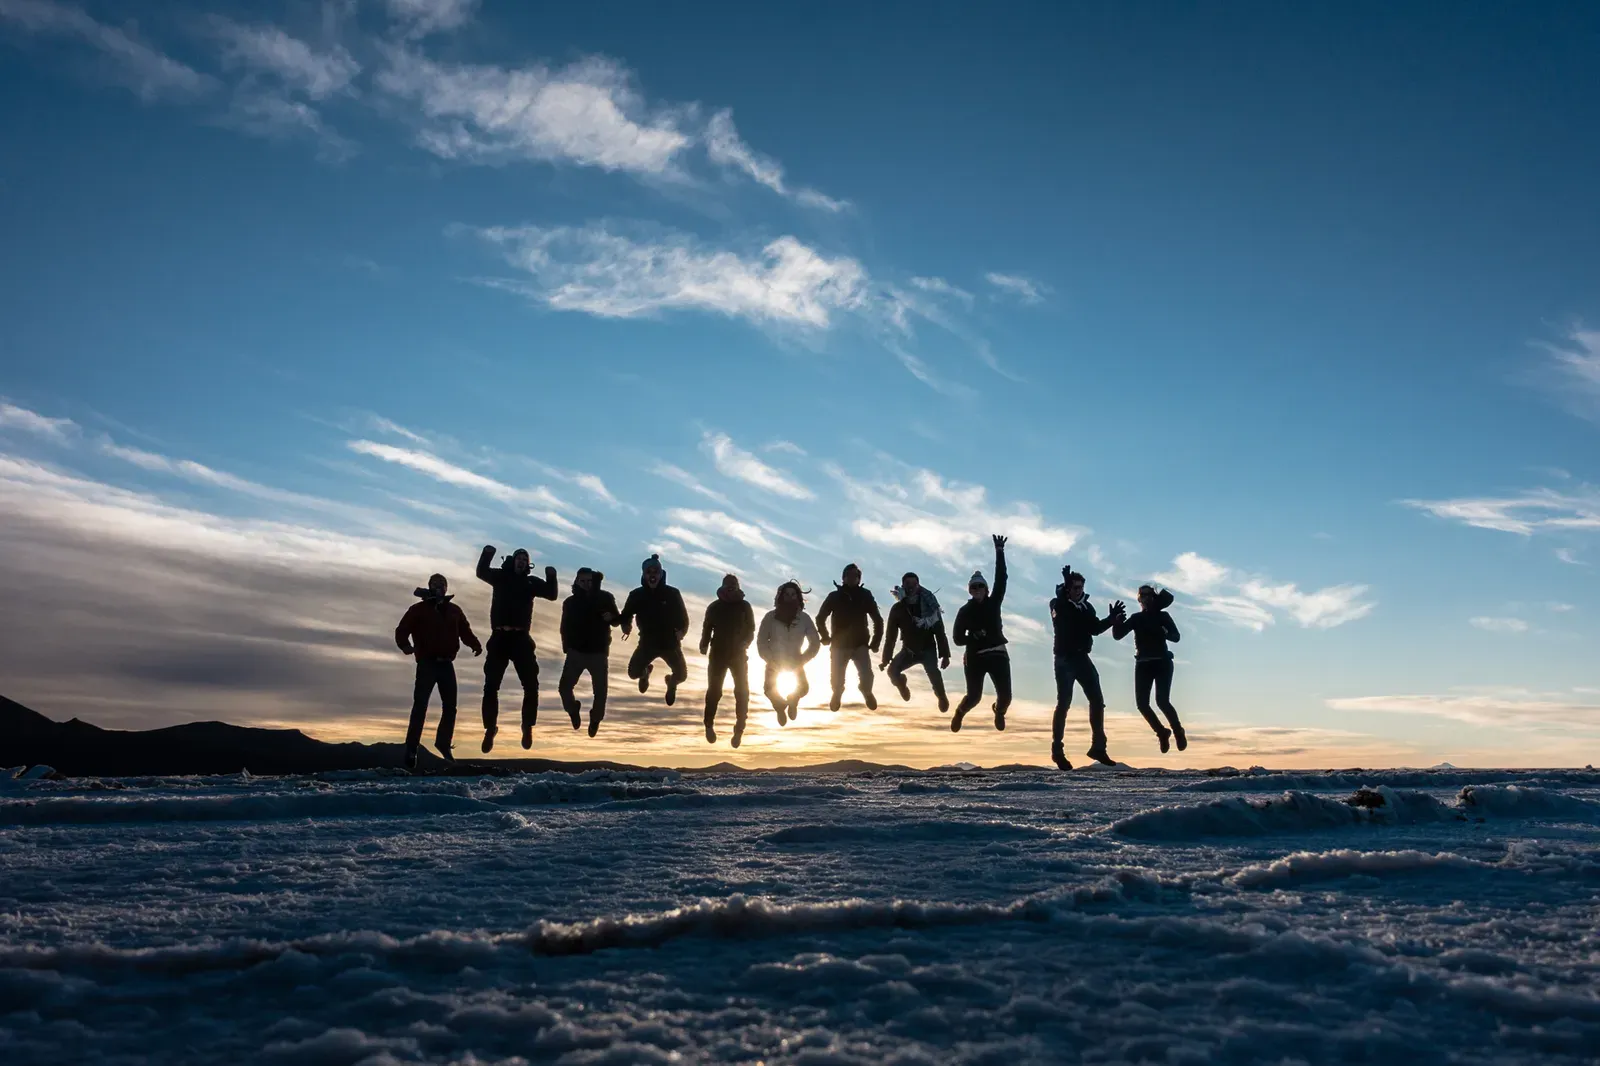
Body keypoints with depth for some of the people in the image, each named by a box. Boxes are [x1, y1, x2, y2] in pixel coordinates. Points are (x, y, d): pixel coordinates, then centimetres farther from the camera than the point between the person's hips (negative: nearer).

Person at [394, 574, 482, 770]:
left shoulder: (454, 611, 13)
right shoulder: (418, 609, 0)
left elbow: (465, 632, 16)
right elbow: (401, 631, -4)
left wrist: (475, 645, -5)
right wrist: (405, 645, -26)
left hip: (446, 664, 5)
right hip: (426, 664, -5)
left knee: (450, 707, 7)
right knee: (420, 706, -9)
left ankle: (443, 745, 20)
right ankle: (411, 750, -7)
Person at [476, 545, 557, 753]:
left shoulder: (531, 582, 11)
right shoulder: (501, 576, 11)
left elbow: (551, 594, 0)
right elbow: (481, 572, -3)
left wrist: (551, 577, -18)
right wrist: (487, 554, -20)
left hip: (521, 639, 0)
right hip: (499, 638, 0)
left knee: (531, 685, -5)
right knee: (491, 686, 0)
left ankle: (527, 727, 9)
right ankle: (490, 729, 12)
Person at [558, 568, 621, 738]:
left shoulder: (605, 598, -5)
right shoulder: (570, 602, -1)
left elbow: (617, 620, 2)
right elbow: (565, 627, 8)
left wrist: (611, 617, -20)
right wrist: (566, 646, -2)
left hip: (599, 652, -1)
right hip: (576, 652, 1)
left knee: (600, 691, 1)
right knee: (564, 687, -6)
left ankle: (595, 719, 25)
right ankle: (574, 711, 22)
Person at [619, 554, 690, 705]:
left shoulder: (672, 594, -11)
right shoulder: (637, 595, -8)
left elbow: (683, 619, -4)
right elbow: (626, 615, 2)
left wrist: (681, 631, -23)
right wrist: (626, 626, -19)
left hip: (669, 642, -1)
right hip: (647, 642, 1)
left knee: (681, 674, -7)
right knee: (633, 672, -11)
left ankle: (672, 682, 34)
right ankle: (645, 672, 30)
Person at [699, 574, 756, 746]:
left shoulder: (744, 606, 1)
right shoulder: (714, 607, 2)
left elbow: (750, 630, 3)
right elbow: (707, 628, 3)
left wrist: (744, 644, -15)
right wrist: (704, 645, -14)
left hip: (738, 654, 0)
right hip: (718, 654, 0)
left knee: (742, 691, -4)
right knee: (714, 690, -3)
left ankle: (739, 729, 3)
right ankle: (709, 724, 13)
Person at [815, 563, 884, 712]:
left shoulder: (865, 596, -1)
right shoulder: (834, 596, -2)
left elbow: (878, 620, 5)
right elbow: (820, 618, 7)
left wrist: (875, 642, 1)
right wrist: (826, 638, 3)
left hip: (860, 644, 0)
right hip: (839, 645, 1)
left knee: (866, 675, -18)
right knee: (837, 679, -1)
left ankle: (866, 691, 17)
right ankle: (837, 694, 36)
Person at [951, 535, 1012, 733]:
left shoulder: (993, 603, 4)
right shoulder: (965, 611, 1)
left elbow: (1001, 579, -6)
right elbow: (958, 638, 0)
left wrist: (1000, 552, -12)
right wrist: (973, 637, -21)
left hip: (998, 655, 1)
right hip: (975, 657, -1)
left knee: (1005, 696, -6)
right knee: (974, 696, -5)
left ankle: (999, 711, 34)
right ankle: (959, 713, 33)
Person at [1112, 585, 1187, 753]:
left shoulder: (1162, 616, 3)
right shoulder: (1135, 618, 10)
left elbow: (1176, 637, -9)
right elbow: (1117, 635, 0)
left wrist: (1163, 632, -29)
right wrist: (1116, 620, -18)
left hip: (1162, 663, -3)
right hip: (1143, 665, 3)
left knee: (1162, 701, -18)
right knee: (1142, 703, -7)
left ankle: (1178, 732, 5)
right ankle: (1162, 733, 16)